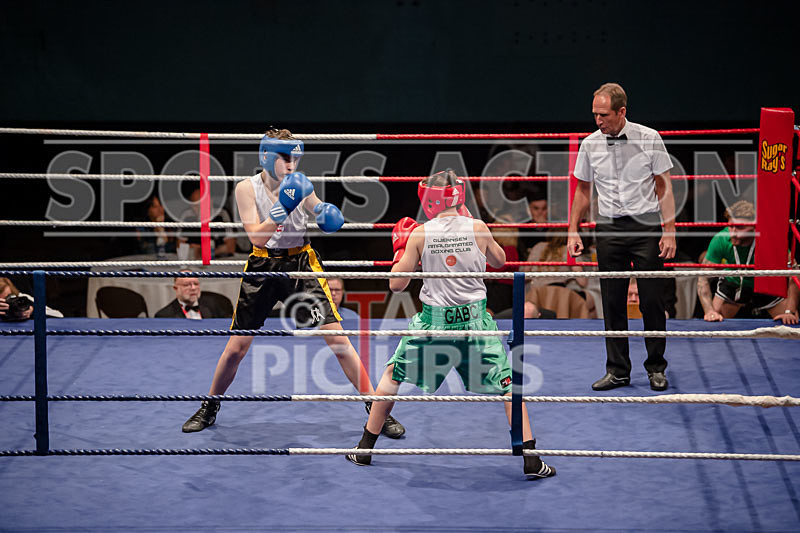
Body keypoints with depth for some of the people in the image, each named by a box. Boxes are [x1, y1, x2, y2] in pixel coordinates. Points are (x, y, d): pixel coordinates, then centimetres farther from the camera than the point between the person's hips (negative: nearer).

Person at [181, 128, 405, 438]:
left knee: (337, 339, -9)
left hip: (300, 265, 0)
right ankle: (209, 408, 27)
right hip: (262, 266, 0)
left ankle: (376, 409, -1)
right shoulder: (247, 188, -8)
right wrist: (282, 208, -31)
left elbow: (328, 221, 1)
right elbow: (256, 236, -18)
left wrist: (326, 214, -23)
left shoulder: (299, 186, -4)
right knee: (236, 347, 4)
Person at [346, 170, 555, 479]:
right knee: (508, 384, 12)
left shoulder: (419, 234, -5)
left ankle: (365, 449, 26)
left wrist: (400, 247, 15)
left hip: (433, 321, 0)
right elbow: (499, 261, 17)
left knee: (393, 375, 21)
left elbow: (396, 285, -1)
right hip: (475, 320, 0)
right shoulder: (478, 228, -3)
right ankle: (530, 459, 5)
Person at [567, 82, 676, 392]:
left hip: (646, 227, -2)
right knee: (612, 303, 3)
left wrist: (669, 231, -6)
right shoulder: (590, 145, 2)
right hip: (609, 230, 2)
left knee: (652, 301, -1)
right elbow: (583, 189, 13)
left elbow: (663, 187, 0)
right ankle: (618, 371, 12)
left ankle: (656, 369, 13)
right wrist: (573, 231, 8)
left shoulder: (649, 139, -4)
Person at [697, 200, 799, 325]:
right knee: (711, 323, -12)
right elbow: (703, 278, -25)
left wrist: (789, 312, -41)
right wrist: (709, 310, -38)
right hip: (733, 285, 0)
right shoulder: (720, 240, -30)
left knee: (792, 322, -9)